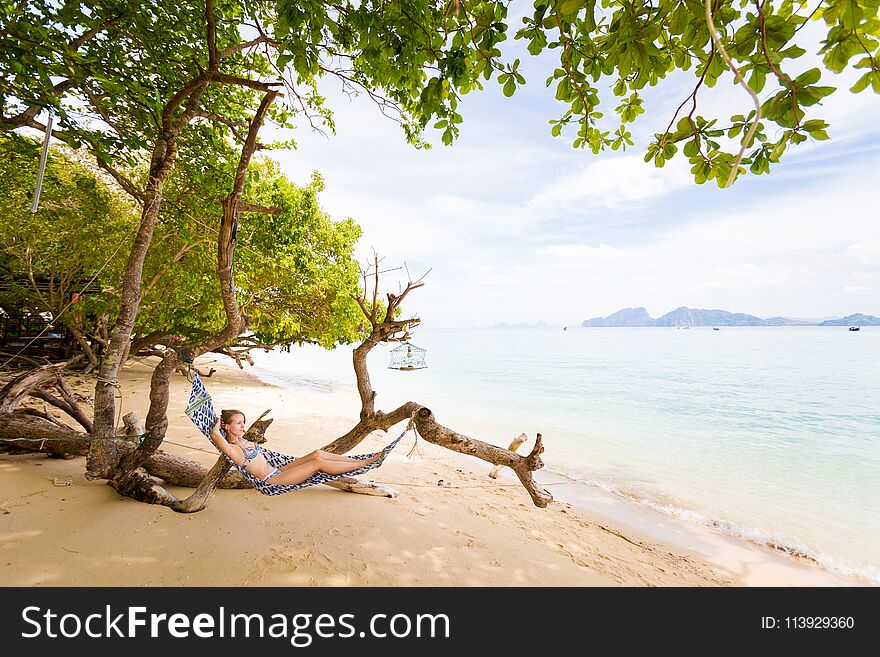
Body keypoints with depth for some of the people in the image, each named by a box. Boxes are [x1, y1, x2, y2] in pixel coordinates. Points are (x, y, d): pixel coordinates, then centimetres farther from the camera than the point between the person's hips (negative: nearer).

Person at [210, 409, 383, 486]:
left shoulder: (242, 440, 15)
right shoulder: (232, 448, -12)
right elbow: (215, 435, -31)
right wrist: (218, 422, -12)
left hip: (277, 472, 10)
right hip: (271, 480, -10)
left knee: (317, 453, -6)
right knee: (318, 462, -19)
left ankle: (358, 460, -6)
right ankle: (364, 464, -15)